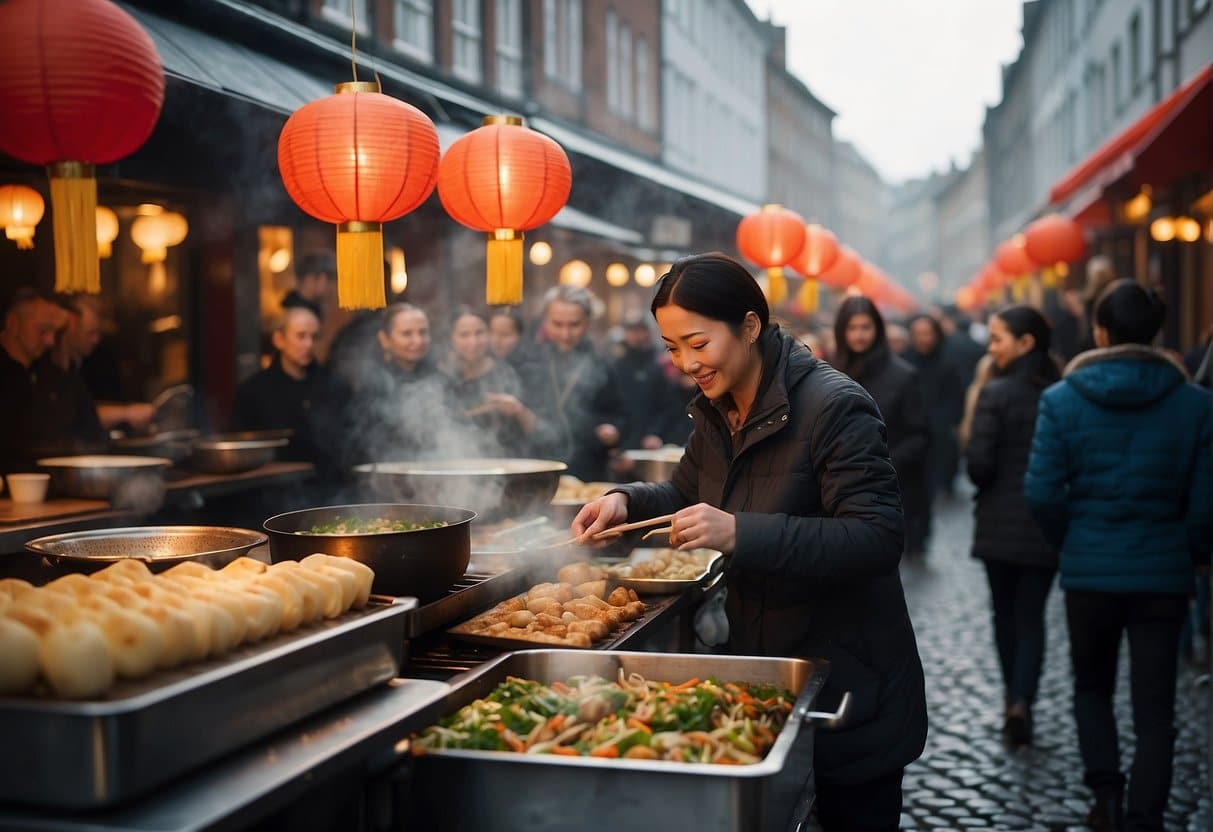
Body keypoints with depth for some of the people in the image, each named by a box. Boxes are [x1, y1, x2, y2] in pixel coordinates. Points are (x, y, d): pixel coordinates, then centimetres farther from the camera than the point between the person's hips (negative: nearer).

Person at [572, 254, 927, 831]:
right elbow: (688, 494, 18)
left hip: (851, 681, -7)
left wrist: (741, 534, -37)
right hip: (758, 665, 8)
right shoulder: (716, 412, 4)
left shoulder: (834, 407, -22)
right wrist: (626, 501, -4)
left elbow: (878, 539, -29)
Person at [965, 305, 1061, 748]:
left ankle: (1013, 697, 23)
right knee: (1031, 615, 8)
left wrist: (987, 485, 5)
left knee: (1005, 612, 15)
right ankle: (1022, 700, -5)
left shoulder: (997, 393, -13)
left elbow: (978, 464, -16)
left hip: (1001, 524, -2)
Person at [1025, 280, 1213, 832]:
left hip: (1089, 572, 0)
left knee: (1092, 687, 22)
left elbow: (1042, 494, -10)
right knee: (1154, 709, 9)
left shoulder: (1061, 400, -7)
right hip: (1163, 574, 0)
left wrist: (1070, 541, 8)